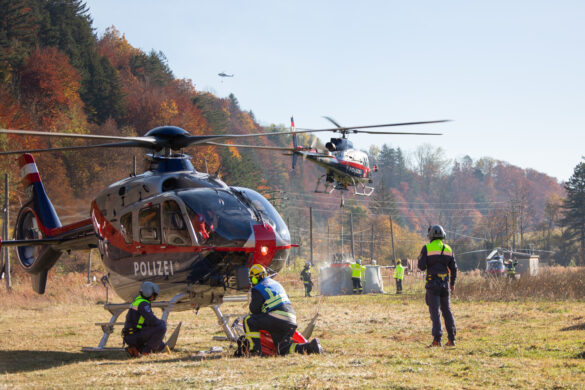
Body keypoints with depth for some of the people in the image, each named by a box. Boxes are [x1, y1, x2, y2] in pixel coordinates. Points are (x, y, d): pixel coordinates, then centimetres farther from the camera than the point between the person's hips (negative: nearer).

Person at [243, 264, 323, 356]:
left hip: (277, 320, -8)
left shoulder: (258, 289, 1)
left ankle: (255, 350, -10)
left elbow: (254, 309, -4)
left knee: (248, 320, -4)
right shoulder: (277, 284, 28)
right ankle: (310, 346, -2)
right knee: (283, 350, 13)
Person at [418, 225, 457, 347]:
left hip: (433, 283, -4)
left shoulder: (427, 248, -6)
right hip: (445, 284, 4)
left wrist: (420, 259, 13)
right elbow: (453, 268, 10)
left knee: (435, 311, -5)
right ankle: (451, 339, 12)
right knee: (447, 311, 13)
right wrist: (452, 283, 21)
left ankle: (437, 339, -13)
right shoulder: (448, 249, 8)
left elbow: (421, 267, -9)